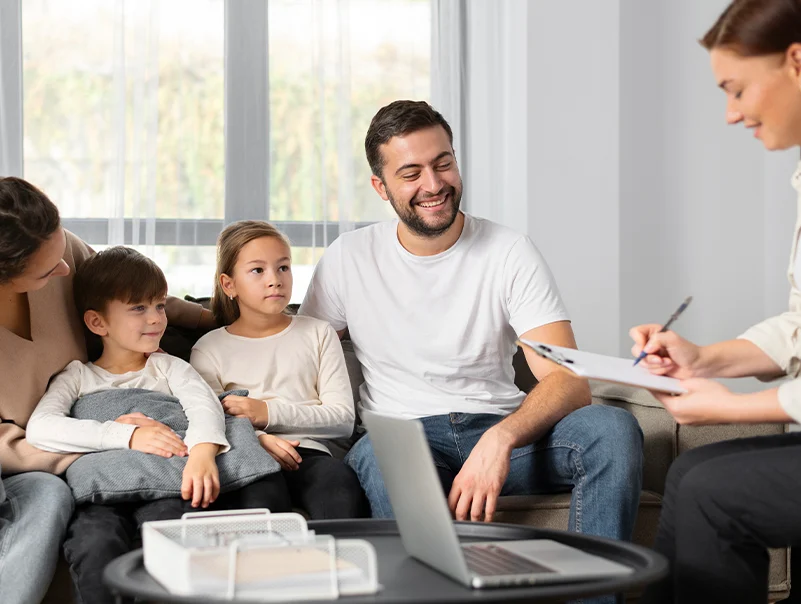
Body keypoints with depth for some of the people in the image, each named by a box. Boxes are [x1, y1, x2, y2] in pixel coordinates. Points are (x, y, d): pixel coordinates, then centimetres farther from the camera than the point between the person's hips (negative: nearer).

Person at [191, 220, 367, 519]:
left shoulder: (317, 334, 20)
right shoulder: (210, 348, 16)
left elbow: (343, 419, 8)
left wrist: (270, 413, -6)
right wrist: (257, 439, -19)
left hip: (307, 453, 2)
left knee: (341, 481, -35)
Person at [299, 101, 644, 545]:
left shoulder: (509, 253, 1)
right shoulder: (348, 259, 6)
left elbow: (569, 382, -9)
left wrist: (501, 438, -30)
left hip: (500, 429, 1)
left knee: (613, 428, -28)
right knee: (378, 455, -39)